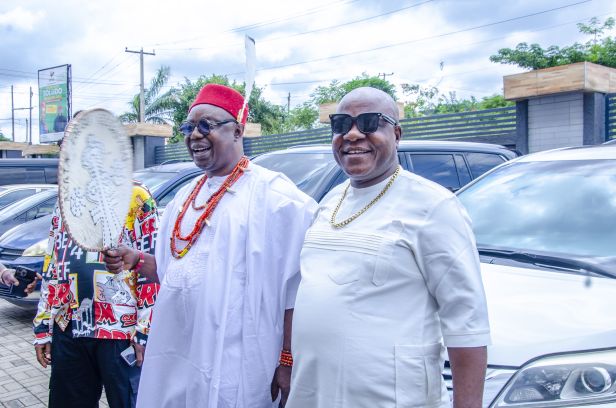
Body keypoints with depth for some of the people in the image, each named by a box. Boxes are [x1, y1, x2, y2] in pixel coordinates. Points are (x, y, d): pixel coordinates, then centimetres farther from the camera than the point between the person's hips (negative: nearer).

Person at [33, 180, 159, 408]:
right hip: (68, 329, 6)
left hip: (120, 329, -5)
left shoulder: (136, 197, -5)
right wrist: (43, 328, 12)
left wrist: (144, 331, -11)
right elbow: (51, 268, 16)